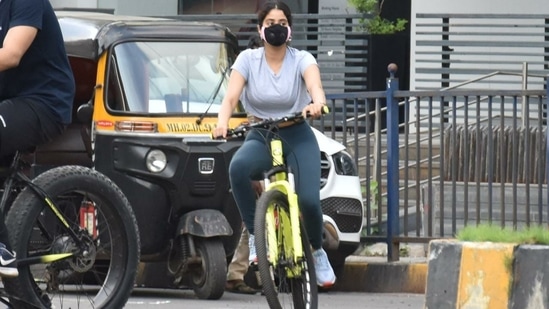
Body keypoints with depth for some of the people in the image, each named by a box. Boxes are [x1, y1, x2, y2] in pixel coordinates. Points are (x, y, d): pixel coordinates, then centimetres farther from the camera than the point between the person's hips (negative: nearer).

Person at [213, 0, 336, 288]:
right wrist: (222, 123, -37)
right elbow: (231, 96, -16)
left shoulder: (302, 60, -6)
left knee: (309, 200, -21)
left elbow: (315, 85, -26)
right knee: (238, 166, -35)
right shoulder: (248, 60, -3)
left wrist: (317, 104, -51)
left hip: (298, 138, 0)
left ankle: (317, 252, 11)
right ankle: (255, 235, -19)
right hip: (260, 137, 0)